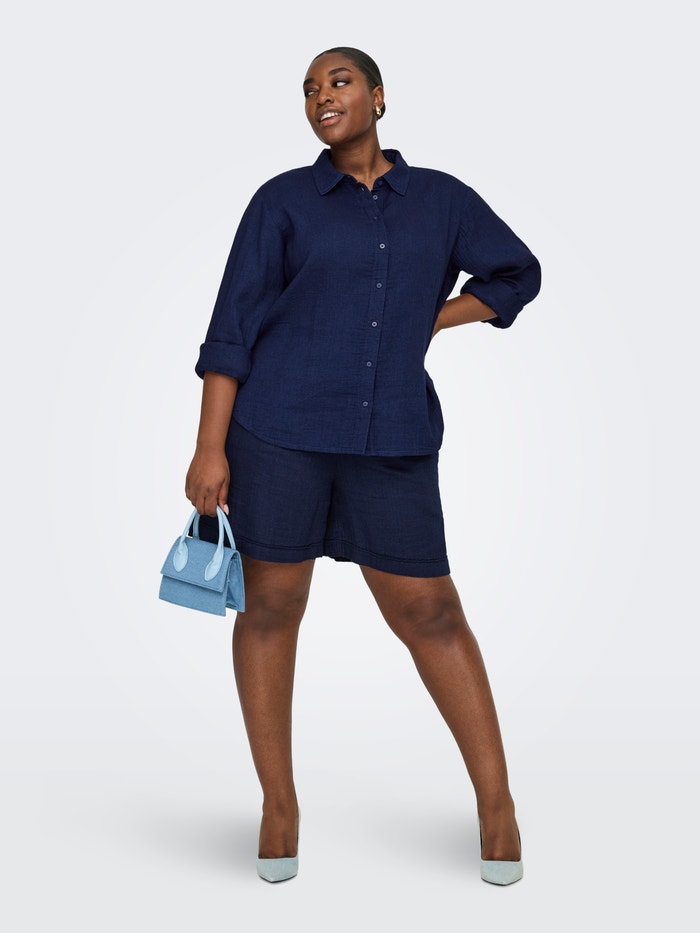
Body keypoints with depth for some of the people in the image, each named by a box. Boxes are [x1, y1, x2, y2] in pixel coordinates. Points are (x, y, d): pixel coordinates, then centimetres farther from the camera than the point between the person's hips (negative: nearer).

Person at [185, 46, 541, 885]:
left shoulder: (440, 198, 9)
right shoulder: (282, 201, 3)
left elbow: (516, 274, 21)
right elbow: (233, 326, -1)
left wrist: (424, 325, 7)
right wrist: (210, 448, -7)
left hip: (391, 437, 1)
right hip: (280, 429, -1)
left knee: (429, 611, 1)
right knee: (271, 608, 3)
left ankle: (495, 801, 14)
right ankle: (279, 804, 18)